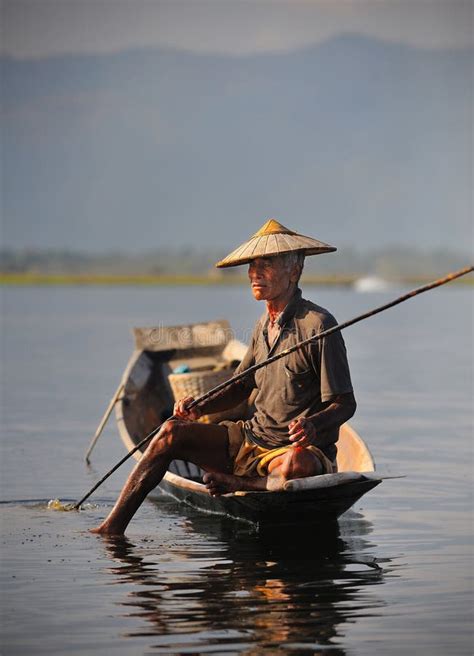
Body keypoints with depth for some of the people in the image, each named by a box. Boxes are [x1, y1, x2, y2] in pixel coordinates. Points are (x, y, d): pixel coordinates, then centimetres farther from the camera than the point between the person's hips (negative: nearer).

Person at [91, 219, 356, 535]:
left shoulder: (318, 324, -14)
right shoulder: (264, 325, 9)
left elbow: (346, 403, -13)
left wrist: (314, 424, -34)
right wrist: (200, 407, 1)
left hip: (302, 448, -7)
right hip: (251, 439, 7)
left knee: (297, 465, -42)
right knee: (172, 432, -8)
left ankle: (241, 484, -13)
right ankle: (113, 527, -12)